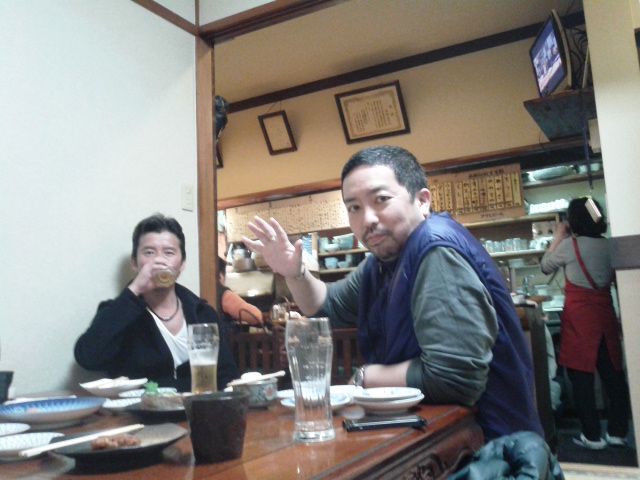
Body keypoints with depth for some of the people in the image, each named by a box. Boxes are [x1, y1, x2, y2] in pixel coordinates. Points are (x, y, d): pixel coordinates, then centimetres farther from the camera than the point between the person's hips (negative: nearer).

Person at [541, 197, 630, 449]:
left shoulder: (570, 245, -9)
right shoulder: (609, 245, 4)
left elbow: (545, 266, 7)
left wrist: (558, 237, 12)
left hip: (578, 315, -5)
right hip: (605, 313, 5)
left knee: (581, 376, 2)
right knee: (613, 374, 11)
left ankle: (592, 436, 7)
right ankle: (617, 432, 18)